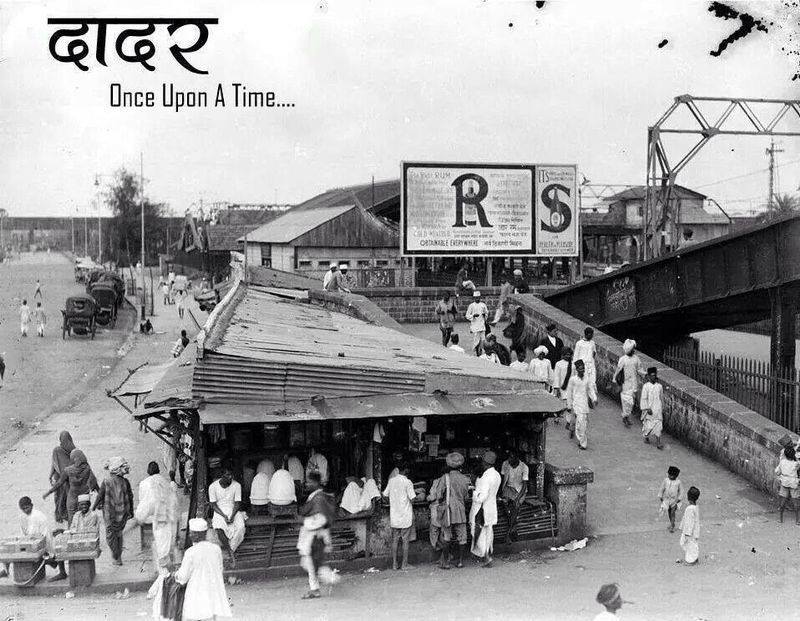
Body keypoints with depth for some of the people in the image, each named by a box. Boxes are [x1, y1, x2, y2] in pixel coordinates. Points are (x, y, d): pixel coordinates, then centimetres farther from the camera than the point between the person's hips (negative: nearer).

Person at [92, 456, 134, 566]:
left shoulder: (106, 481, -14)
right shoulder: (125, 482, -5)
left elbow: (100, 496, -8)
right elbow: (130, 497, 2)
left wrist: (94, 507, 7)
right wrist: (131, 511, 14)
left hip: (110, 512, -3)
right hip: (123, 513, 3)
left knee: (111, 535, 10)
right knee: (119, 534, 21)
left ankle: (117, 558, 8)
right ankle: (118, 556, 25)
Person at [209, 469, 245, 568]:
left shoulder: (236, 485, -4)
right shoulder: (213, 487, -7)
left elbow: (237, 503, -2)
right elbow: (213, 505, -5)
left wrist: (232, 516, -19)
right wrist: (224, 516, -18)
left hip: (233, 510, 1)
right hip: (219, 511, -1)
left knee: (240, 527, -31)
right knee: (219, 529, -33)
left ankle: (230, 548, -19)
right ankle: (230, 553, -20)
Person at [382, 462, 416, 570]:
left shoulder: (391, 481, 4)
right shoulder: (407, 482, -11)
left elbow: (385, 495, 7)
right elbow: (412, 498, -14)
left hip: (394, 515, 5)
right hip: (406, 515, -4)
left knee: (394, 540, 8)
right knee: (405, 540, 2)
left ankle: (394, 564, 9)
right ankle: (405, 564, 4)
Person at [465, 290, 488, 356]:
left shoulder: (483, 305, 9)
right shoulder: (471, 306, 0)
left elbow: (487, 313, 20)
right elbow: (467, 316, 0)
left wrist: (485, 314, -1)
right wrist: (473, 315, -16)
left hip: (482, 325, 3)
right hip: (475, 325, -3)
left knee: (482, 340, 1)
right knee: (476, 340, -7)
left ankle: (480, 352, 13)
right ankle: (476, 353, 3)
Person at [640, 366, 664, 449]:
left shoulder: (659, 386, 2)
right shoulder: (646, 386, -10)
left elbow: (660, 397, 14)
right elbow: (643, 398, -11)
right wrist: (647, 409, -16)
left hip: (657, 409, 3)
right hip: (648, 408, -3)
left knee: (658, 424, -2)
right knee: (648, 424, 7)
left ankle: (658, 443, -2)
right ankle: (646, 437, 33)